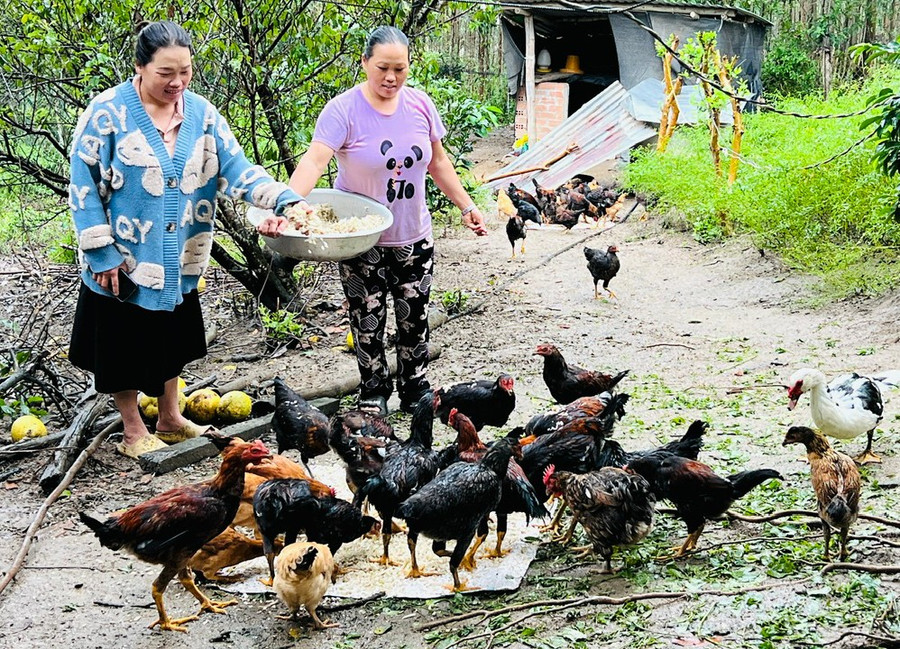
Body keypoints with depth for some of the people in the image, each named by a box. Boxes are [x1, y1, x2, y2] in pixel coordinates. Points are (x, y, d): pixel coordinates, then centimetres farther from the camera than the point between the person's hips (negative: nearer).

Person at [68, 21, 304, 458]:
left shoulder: (201, 113, -2)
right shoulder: (108, 112, -15)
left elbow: (237, 169, -9)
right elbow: (83, 186, -14)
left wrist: (285, 199, -26)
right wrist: (101, 254, -16)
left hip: (178, 261, 5)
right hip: (123, 260, -5)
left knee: (170, 340, 19)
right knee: (125, 344, 7)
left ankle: (170, 419, 37)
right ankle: (134, 434, 24)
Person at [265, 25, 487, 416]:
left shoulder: (420, 105, -1)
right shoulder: (344, 110, -16)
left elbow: (438, 162, 11)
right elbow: (315, 161, -29)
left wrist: (466, 206, 10)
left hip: (413, 238, 4)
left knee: (415, 321, 10)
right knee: (368, 323, 6)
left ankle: (415, 392, 27)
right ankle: (373, 395, 24)